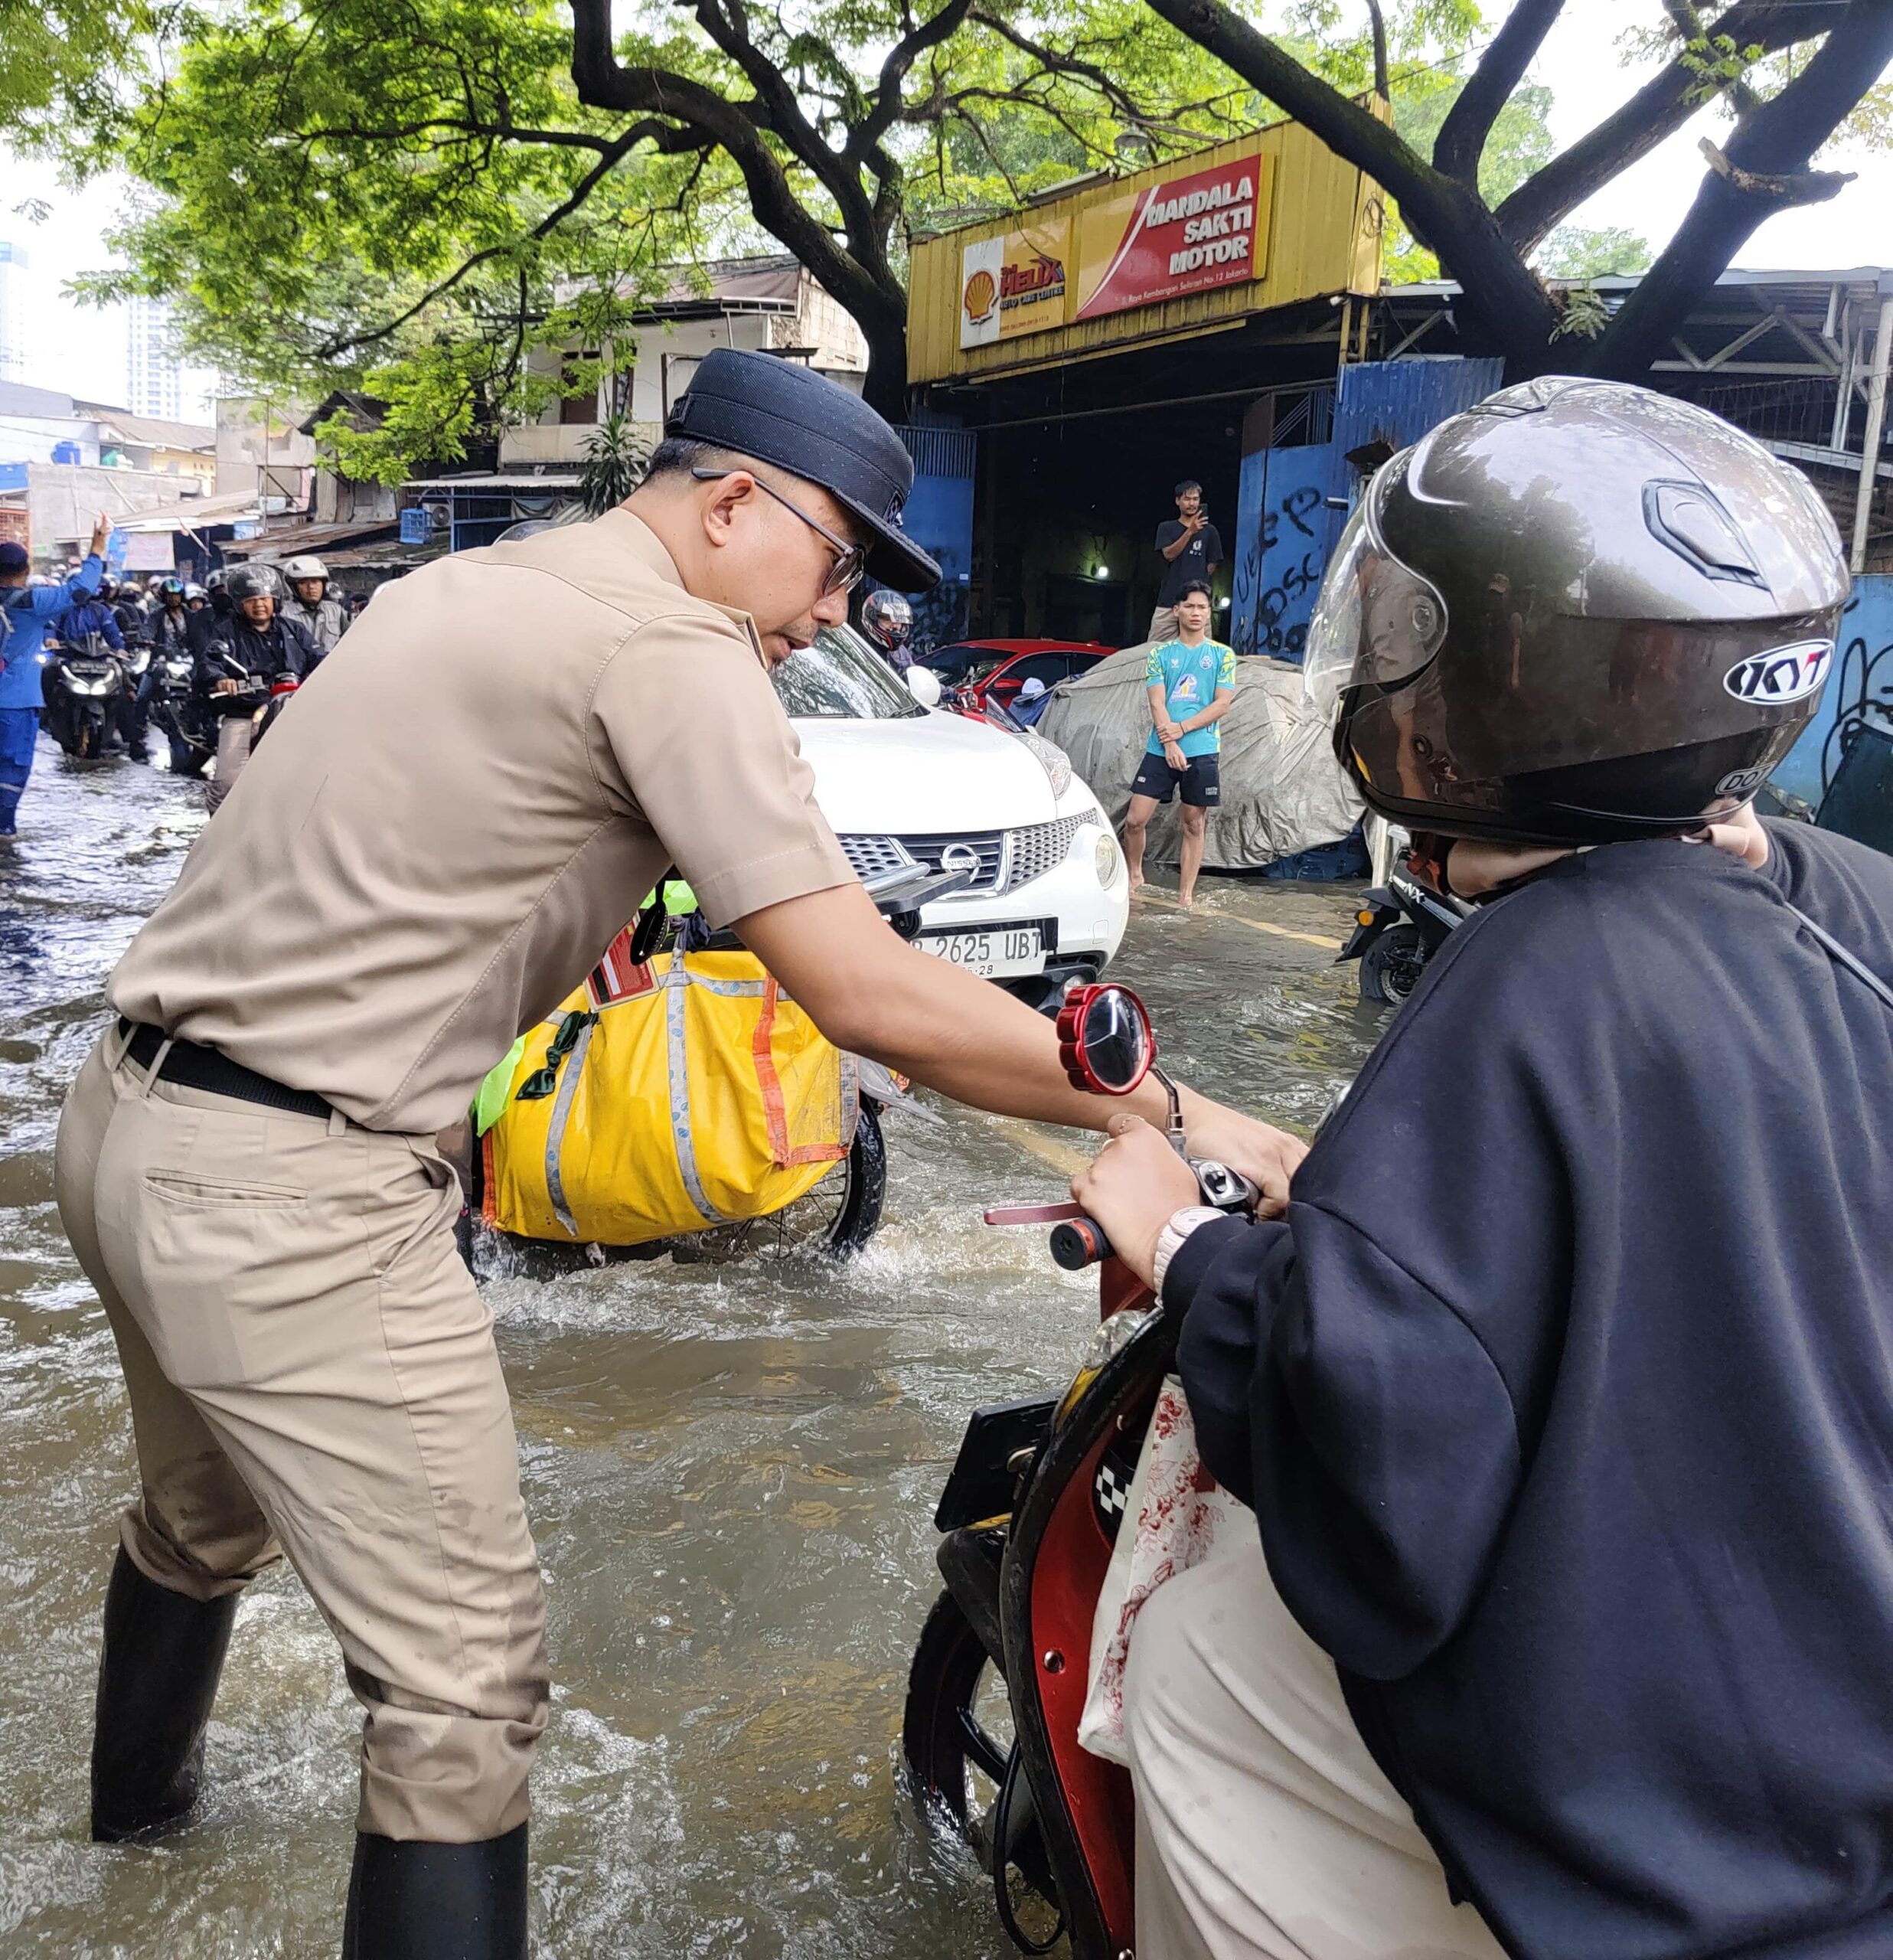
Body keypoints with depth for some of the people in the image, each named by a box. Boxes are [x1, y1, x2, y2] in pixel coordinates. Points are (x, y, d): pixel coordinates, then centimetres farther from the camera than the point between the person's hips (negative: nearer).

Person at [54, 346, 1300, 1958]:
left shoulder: (461, 586, 13)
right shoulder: (668, 645, -16)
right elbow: (867, 995, -23)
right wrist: (1177, 1115, -16)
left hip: (132, 1118, 11)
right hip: (296, 1202, -10)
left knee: (204, 1523, 33)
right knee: (464, 1687, -2)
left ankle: (140, 1796, 59)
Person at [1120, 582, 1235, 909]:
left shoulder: (1223, 655, 6)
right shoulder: (1159, 654, 8)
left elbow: (1222, 704, -2)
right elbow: (1157, 704, -2)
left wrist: (1182, 728, -13)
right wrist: (1169, 744, -16)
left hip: (1203, 751, -1)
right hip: (1160, 750, 1)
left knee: (1194, 824, 4)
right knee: (1135, 819, -2)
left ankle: (1186, 894, 10)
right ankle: (1134, 874, 22)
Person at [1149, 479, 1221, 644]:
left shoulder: (1209, 531, 10)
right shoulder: (1166, 528, 11)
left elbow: (1212, 565, 13)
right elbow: (1169, 554, -4)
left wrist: (1197, 584, 8)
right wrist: (1190, 532, -12)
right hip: (1168, 600, 1)